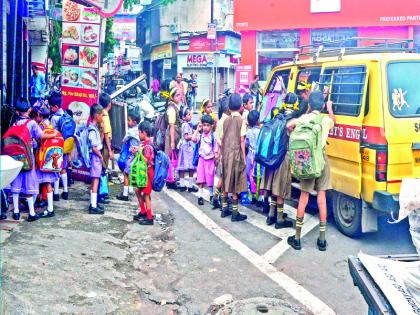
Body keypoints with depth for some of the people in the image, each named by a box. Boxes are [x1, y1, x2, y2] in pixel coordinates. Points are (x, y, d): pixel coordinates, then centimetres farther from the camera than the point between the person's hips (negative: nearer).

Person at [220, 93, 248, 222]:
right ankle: (235, 213, 3)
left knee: (226, 182, 12)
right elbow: (242, 141, -10)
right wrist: (243, 157, -5)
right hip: (236, 154, -5)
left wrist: (222, 153, 15)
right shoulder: (241, 120, -8)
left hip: (226, 153, 5)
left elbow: (222, 139, 7)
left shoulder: (226, 120, 6)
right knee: (235, 184, -1)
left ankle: (224, 209, 19)